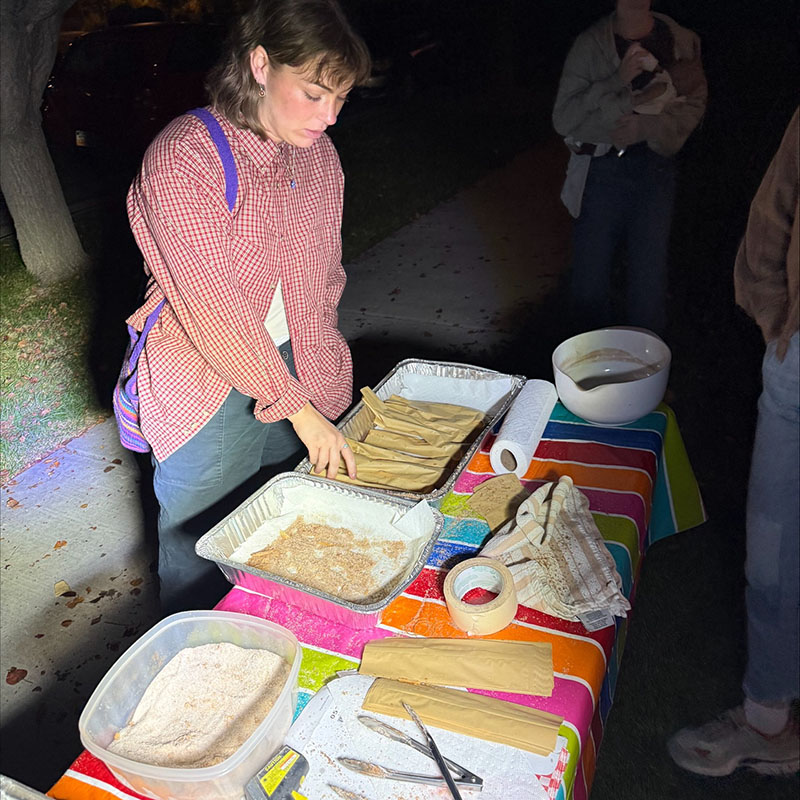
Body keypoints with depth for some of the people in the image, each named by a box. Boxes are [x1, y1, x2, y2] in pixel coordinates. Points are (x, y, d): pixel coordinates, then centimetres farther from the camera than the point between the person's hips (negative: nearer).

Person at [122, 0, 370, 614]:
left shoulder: (318, 154, 1)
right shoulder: (183, 159, -20)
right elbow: (215, 309, -23)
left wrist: (316, 368, 3)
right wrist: (298, 407, -20)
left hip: (298, 373, 6)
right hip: (212, 391, -5)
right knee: (201, 566, 11)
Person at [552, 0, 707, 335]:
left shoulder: (680, 41, 3)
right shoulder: (590, 44, -3)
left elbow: (693, 104, -1)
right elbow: (564, 118, -10)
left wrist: (646, 126, -17)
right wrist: (618, 85, -20)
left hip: (655, 171, 2)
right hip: (599, 170, -1)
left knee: (650, 274, 4)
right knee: (590, 273, 5)